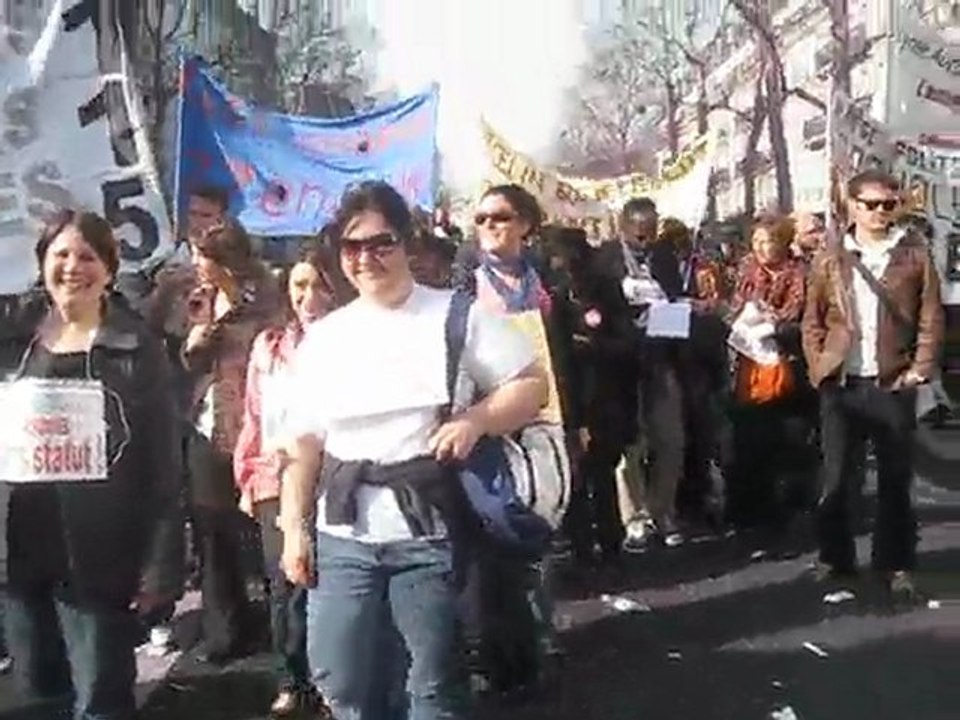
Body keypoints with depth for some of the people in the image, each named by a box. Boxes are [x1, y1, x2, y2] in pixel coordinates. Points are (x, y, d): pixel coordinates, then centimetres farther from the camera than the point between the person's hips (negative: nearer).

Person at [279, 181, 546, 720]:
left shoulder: (456, 316, 1)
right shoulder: (324, 336, 11)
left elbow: (532, 385, 2)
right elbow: (304, 441, 11)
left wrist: (475, 420, -15)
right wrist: (294, 526, 6)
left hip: (429, 531, -3)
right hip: (344, 535, 3)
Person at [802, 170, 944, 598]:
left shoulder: (915, 256, 4)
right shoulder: (830, 260, 7)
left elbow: (932, 319, 2)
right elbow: (812, 321, 8)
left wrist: (920, 369, -6)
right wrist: (819, 369, -1)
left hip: (893, 385, -1)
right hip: (841, 385, 1)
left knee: (895, 479, 6)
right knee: (835, 478, 6)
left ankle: (896, 564, 18)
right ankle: (835, 558, 20)